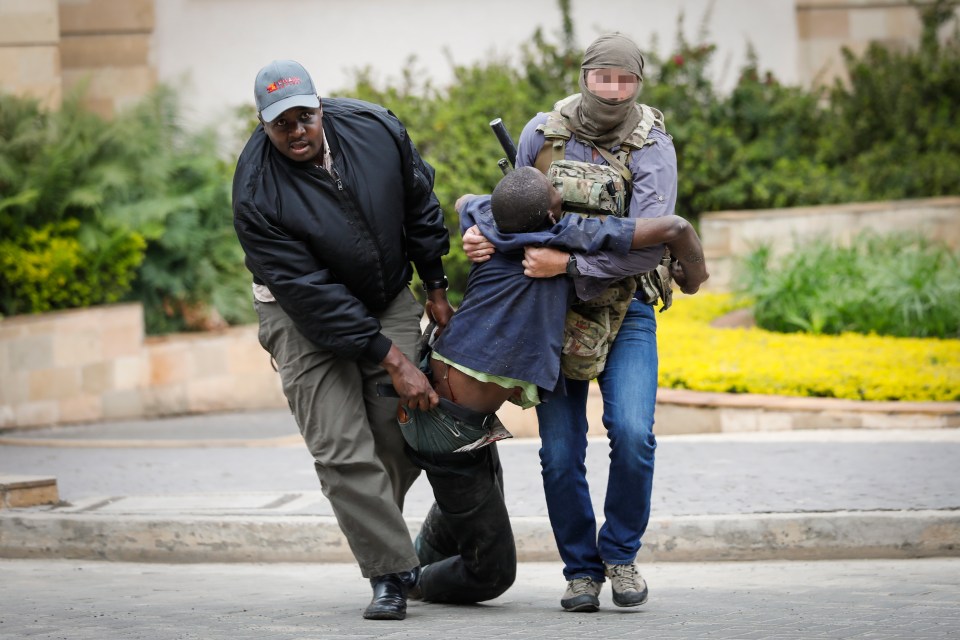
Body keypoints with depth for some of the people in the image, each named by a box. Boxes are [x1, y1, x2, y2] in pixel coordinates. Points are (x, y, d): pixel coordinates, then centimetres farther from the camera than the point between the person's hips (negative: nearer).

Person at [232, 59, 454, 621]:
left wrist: (436, 289, 10)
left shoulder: (376, 128, -15)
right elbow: (312, 295, -27)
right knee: (342, 449, -14)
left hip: (387, 297, 4)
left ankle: (373, 527, 21)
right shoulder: (257, 194, -27)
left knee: (405, 436, -5)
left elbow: (420, 204, 4)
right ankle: (392, 573, -7)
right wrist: (392, 362, -27)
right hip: (305, 317, -3)